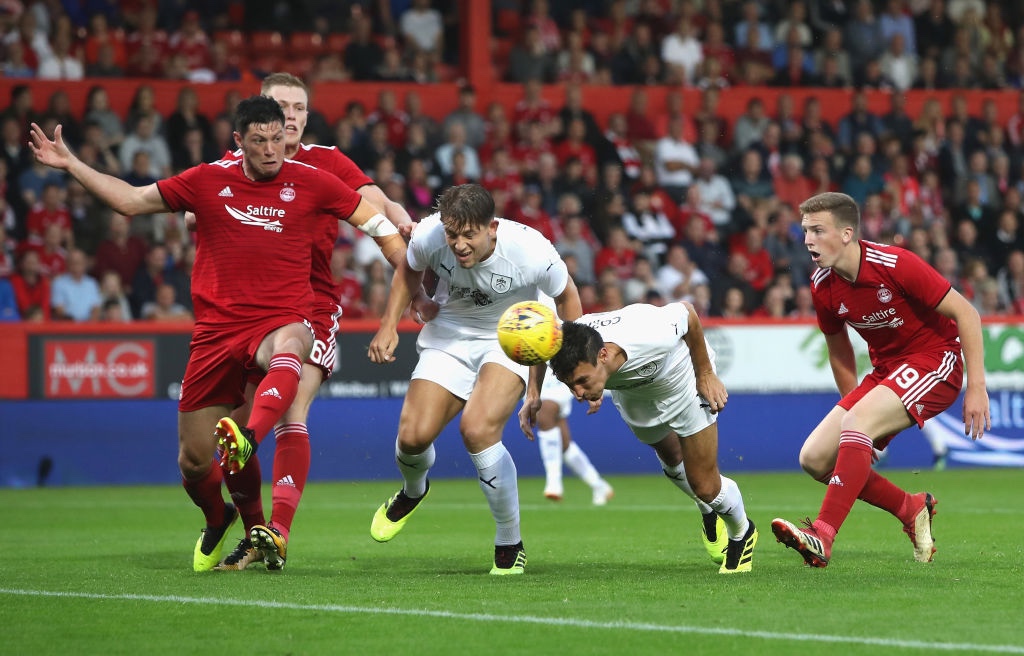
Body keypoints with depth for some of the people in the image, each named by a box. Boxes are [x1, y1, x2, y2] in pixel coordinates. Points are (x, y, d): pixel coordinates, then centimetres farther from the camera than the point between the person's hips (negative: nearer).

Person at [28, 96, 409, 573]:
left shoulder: (309, 183, 2)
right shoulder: (208, 181, 6)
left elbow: (375, 223, 10)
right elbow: (131, 201, 15)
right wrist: (71, 165, 10)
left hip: (282, 321, -2)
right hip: (216, 330, 2)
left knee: (287, 351, -43)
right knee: (193, 462, 5)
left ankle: (246, 441, -66)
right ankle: (216, 520, 39)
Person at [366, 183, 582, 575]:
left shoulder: (531, 252, -30)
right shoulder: (429, 236, -23)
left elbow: (566, 295, -7)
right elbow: (409, 270, 4)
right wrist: (389, 325, -5)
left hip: (510, 341, -3)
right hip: (448, 336, 3)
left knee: (477, 429, -28)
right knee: (413, 436, -12)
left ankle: (510, 544, -9)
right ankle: (413, 491, 30)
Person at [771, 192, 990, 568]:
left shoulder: (894, 264, -21)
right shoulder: (823, 286, -3)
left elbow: (966, 313, -16)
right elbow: (839, 349, 15)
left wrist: (976, 387, -18)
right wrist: (851, 402, 17)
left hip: (935, 361, -7)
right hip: (885, 370, 7)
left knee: (857, 422, -31)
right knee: (815, 458, -6)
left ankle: (823, 535, -36)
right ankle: (911, 509, 9)